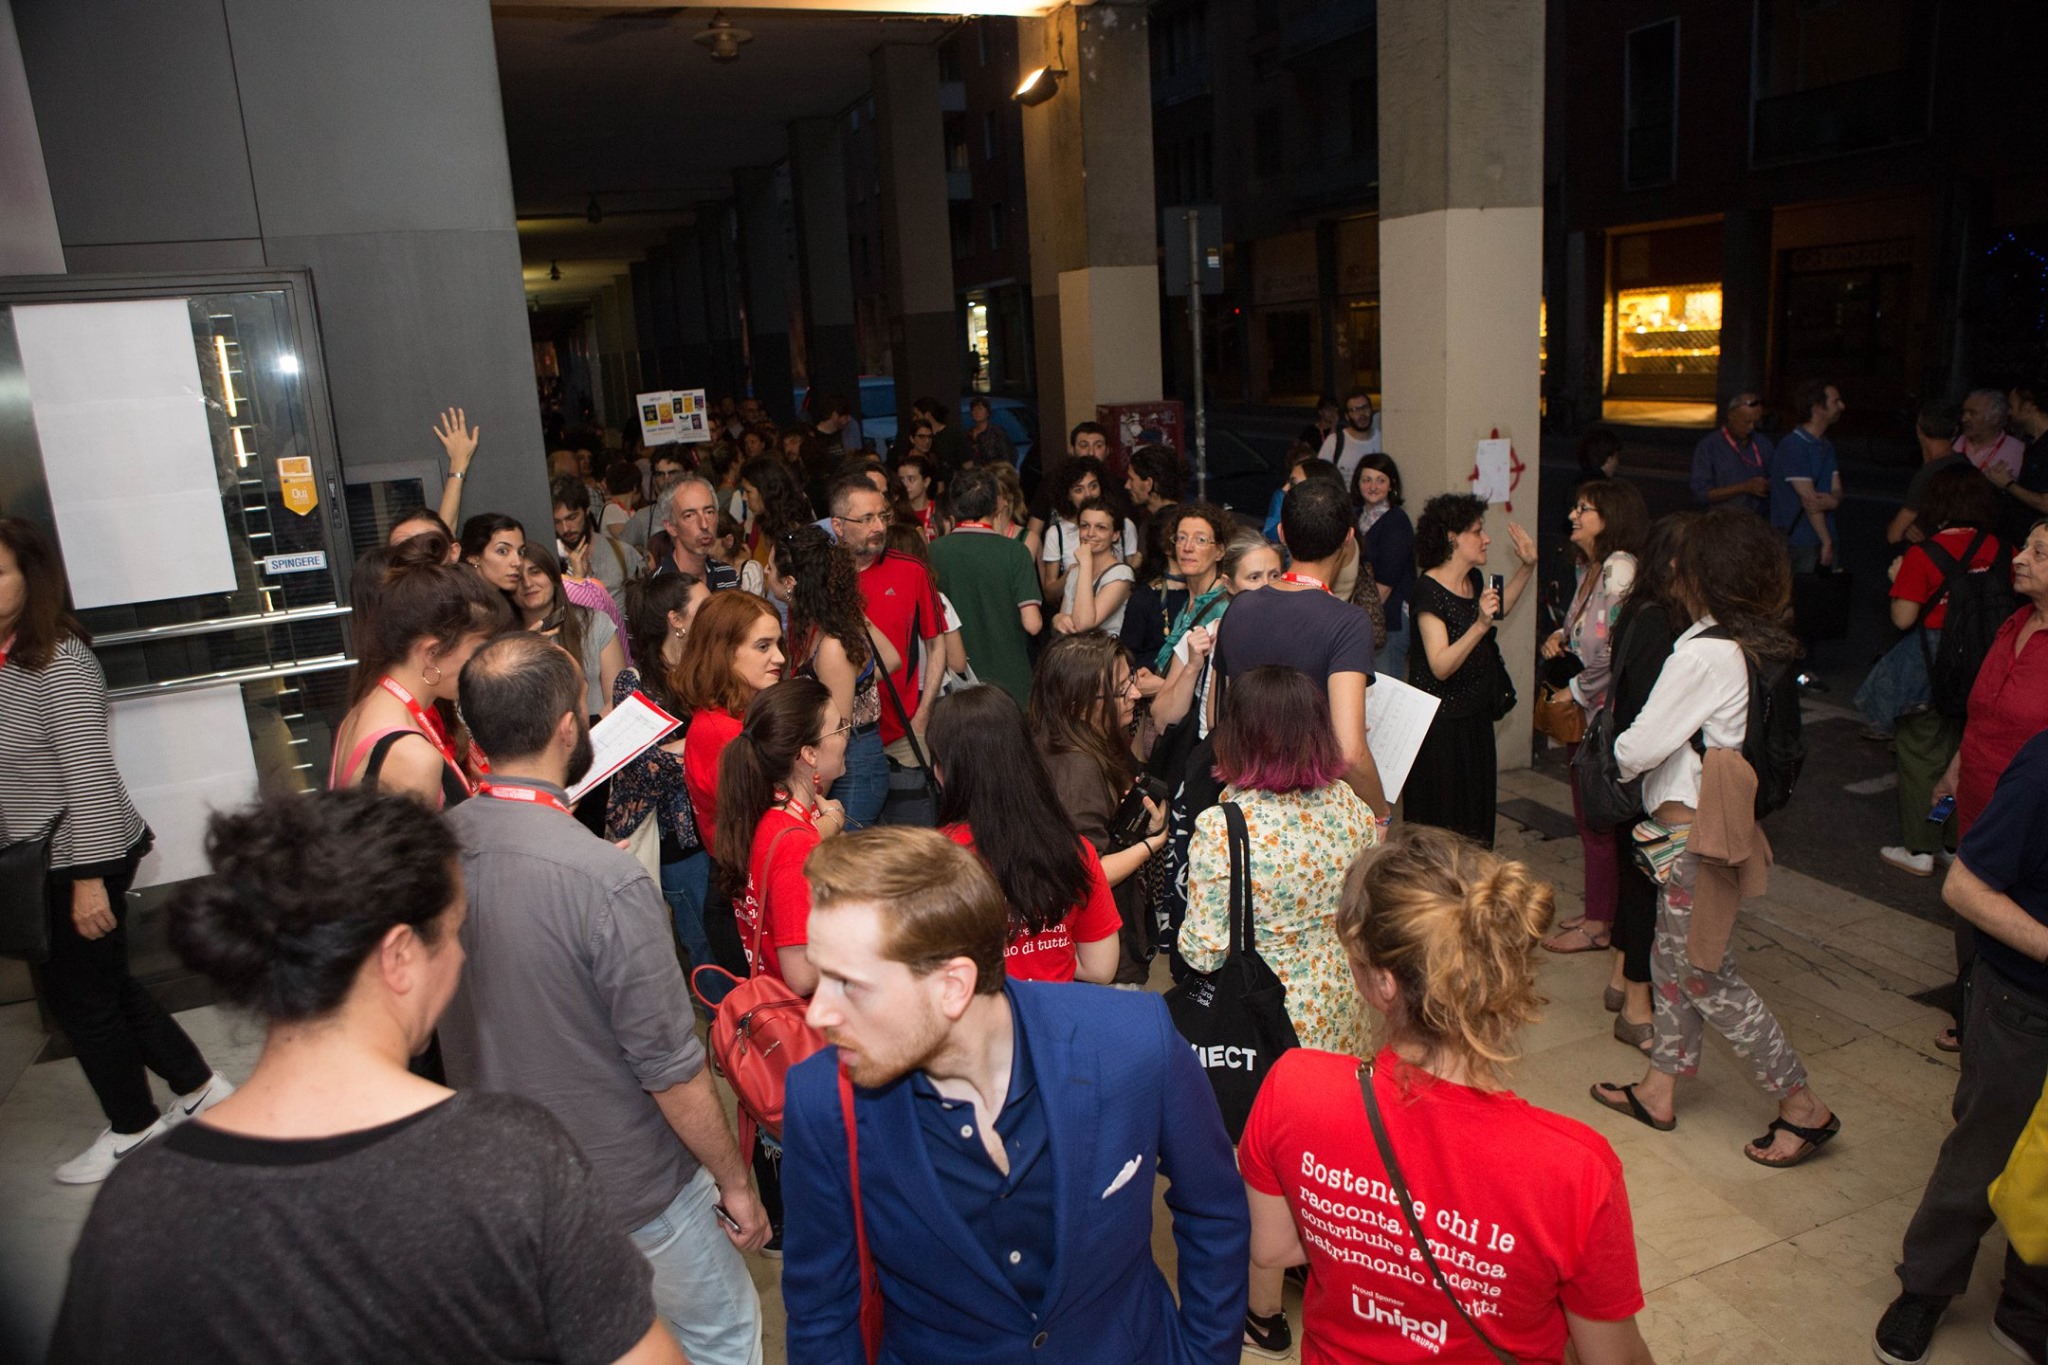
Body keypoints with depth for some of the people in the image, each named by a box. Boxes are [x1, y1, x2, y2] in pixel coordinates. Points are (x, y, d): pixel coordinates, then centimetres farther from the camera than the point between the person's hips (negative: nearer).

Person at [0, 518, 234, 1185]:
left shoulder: (62, 660, -19)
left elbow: (91, 773, -21)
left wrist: (89, 878, -21)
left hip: (78, 859, -8)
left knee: (81, 995, 7)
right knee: (104, 986, 18)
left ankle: (133, 1128, 27)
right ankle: (200, 1088, 33)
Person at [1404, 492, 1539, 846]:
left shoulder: (1474, 579, 4)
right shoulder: (1429, 590, -20)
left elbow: (1498, 610, 28)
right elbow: (1441, 666, -28)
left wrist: (1527, 567, 20)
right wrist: (1480, 625, -38)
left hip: (1475, 716, 9)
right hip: (1440, 723, -9)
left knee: (1475, 810, 18)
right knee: (1440, 823, 3)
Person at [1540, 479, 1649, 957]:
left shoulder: (1619, 569, -20)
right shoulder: (1589, 568, 10)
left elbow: (1615, 652, -23)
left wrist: (1575, 692, -13)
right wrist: (1561, 636, 3)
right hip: (1584, 711, 10)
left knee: (1598, 820, 1)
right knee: (1588, 814, 17)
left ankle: (1598, 926, 15)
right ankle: (1599, 913, 29)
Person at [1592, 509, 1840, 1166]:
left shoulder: (1705, 653, -23)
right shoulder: (1767, 648, 3)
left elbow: (1641, 746, -17)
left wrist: (1619, 755, 4)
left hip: (1699, 835, -9)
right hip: (1725, 826, 9)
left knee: (1707, 975, 5)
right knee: (1673, 960, 18)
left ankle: (1803, 1106, 16)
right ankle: (1659, 1088, 31)